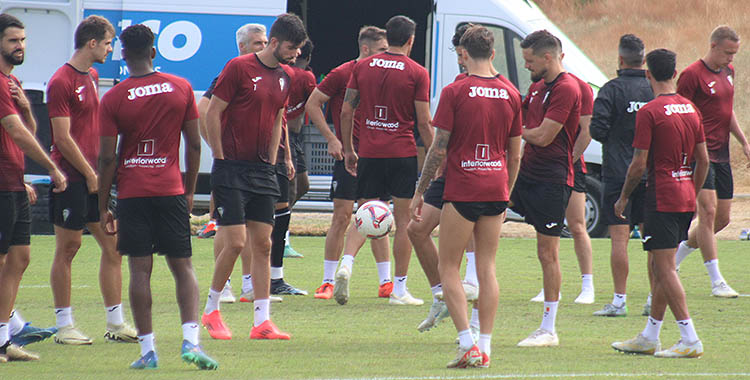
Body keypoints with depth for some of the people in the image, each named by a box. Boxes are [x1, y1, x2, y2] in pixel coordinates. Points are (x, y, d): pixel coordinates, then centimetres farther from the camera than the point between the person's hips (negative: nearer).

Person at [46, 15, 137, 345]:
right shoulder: (61, 82, -12)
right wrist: (90, 174, -14)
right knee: (68, 249, -1)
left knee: (113, 246, 5)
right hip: (71, 179, -8)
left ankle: (115, 323, 10)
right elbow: (62, 137, -15)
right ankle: (64, 326, 6)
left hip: (94, 176, 8)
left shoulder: (93, 76, 15)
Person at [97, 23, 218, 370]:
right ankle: (190, 340, -9)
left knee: (140, 270, 0)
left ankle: (147, 350, -2)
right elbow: (194, 144, 6)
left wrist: (103, 207, 4)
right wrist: (190, 190, 16)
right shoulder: (181, 88, 2)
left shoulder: (113, 99, -3)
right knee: (183, 267, 6)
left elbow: (107, 158, -3)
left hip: (132, 194, -1)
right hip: (171, 191, 1)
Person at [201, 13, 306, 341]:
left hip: (262, 171, 7)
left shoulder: (283, 78, 11)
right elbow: (213, 113, -8)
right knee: (235, 242, -10)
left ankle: (262, 321, 4)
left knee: (263, 244, 3)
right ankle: (211, 311, 8)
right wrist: (221, 157, -8)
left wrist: (271, 161, 14)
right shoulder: (239, 68, -10)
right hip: (231, 169, -7)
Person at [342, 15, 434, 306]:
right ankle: (399, 289, 3)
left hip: (368, 153, 3)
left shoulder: (362, 67, 6)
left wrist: (348, 150, 15)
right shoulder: (417, 73, -4)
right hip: (403, 153, -3)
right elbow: (424, 122, -5)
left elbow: (346, 111, 6)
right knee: (404, 220, 4)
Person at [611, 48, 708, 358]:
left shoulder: (649, 113, -13)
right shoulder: (691, 109, 9)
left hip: (662, 200, -8)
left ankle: (690, 339, -12)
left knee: (665, 268, -6)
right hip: (686, 199, 8)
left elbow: (639, 164, -13)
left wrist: (623, 198, 0)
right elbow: (703, 160, 13)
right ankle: (649, 338, 20)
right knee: (660, 265, 15)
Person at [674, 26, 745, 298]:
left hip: (721, 155, 9)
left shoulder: (728, 71, 14)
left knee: (722, 218, 9)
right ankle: (716, 282, -14)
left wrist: (744, 142, 20)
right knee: (708, 212, -14)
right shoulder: (693, 75, -11)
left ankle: (675, 258, 27)